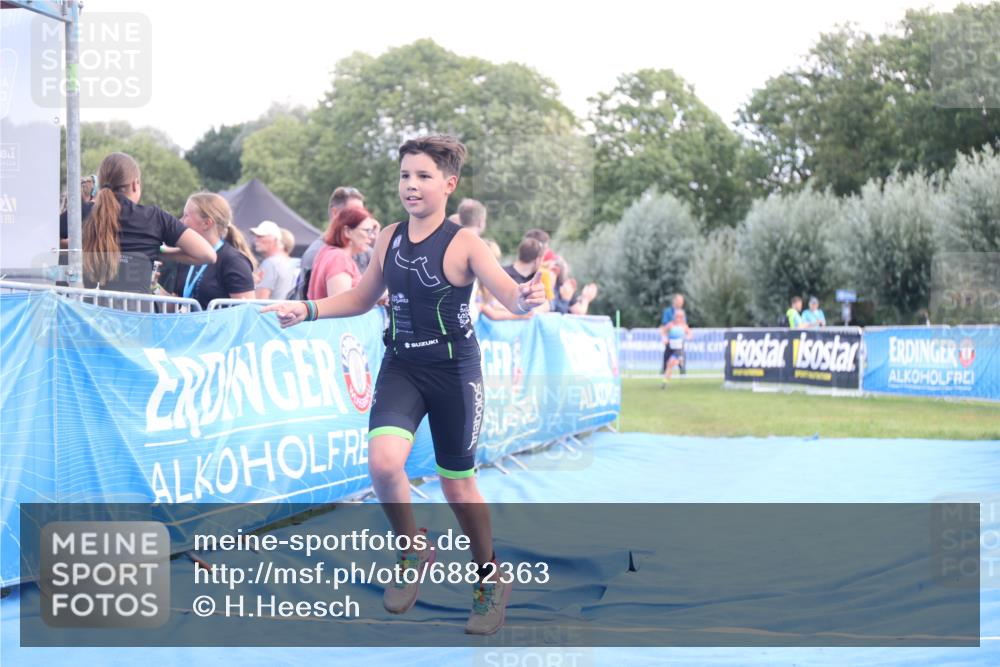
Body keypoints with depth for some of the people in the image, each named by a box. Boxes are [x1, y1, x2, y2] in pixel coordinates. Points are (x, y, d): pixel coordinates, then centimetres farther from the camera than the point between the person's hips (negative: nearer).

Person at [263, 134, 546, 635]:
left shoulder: (463, 245, -13)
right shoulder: (388, 239, 0)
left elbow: (510, 295, -25)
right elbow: (362, 298, 15)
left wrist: (524, 299, -49)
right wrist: (308, 309, 2)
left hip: (454, 372, -3)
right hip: (401, 368, 3)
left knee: (457, 484, 7)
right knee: (383, 461, -21)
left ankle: (490, 580, 32)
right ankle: (412, 555, 5)